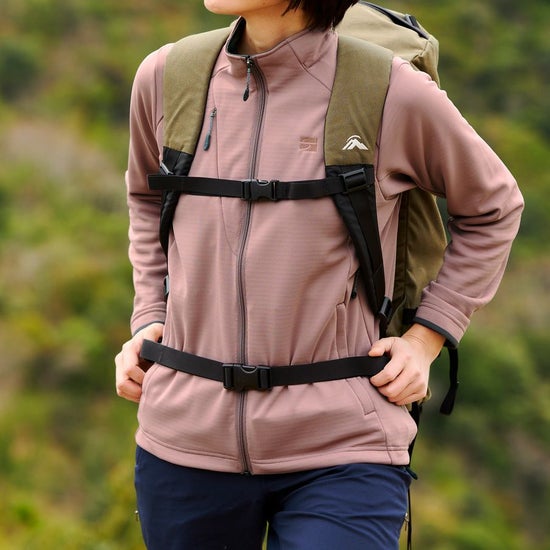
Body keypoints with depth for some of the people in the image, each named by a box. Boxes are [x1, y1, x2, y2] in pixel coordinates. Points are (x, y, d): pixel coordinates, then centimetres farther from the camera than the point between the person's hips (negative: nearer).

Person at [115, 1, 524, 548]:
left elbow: (492, 208, 11)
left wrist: (425, 338, 3)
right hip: (186, 440, 4)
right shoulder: (164, 78, 3)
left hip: (340, 456, -3)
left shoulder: (393, 93, -7)